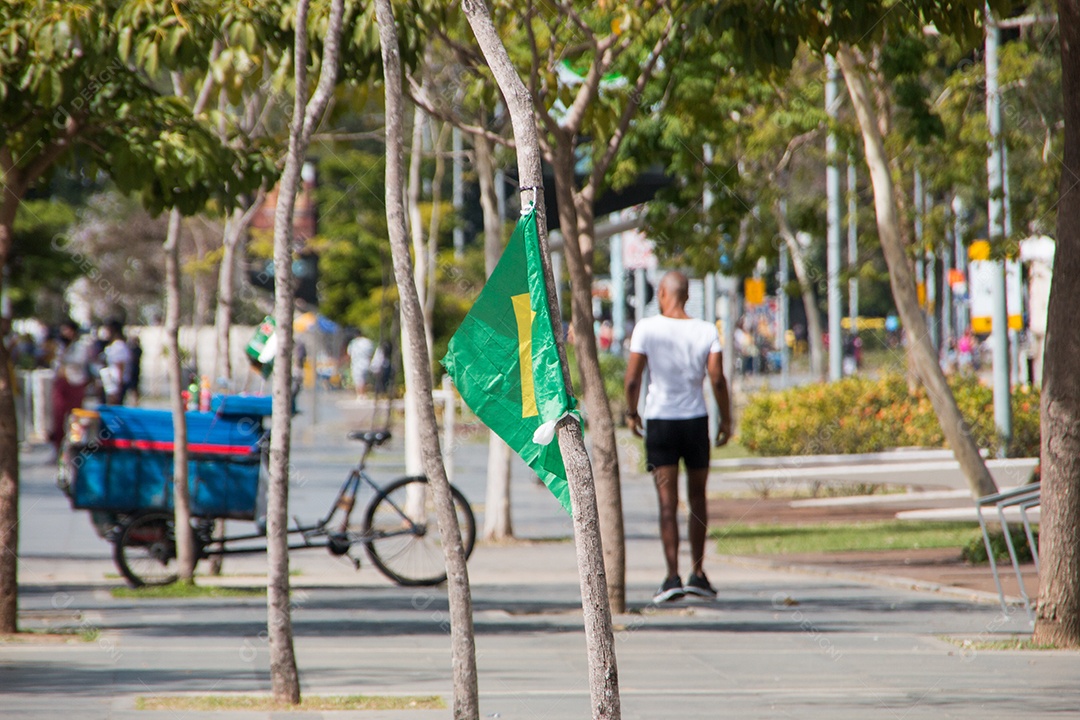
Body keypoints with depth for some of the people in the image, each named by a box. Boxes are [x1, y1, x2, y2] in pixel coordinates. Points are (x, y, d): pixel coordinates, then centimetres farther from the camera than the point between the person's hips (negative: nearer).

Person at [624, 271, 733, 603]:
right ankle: (698, 573, 17)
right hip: (696, 420, 2)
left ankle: (673, 576, -12)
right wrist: (726, 420, 3)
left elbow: (632, 379, -7)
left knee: (667, 503, -3)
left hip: (660, 420, -2)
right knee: (697, 499, 14)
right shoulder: (706, 331, -2)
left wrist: (631, 414, 8)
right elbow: (717, 379, -8)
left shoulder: (646, 329, -6)